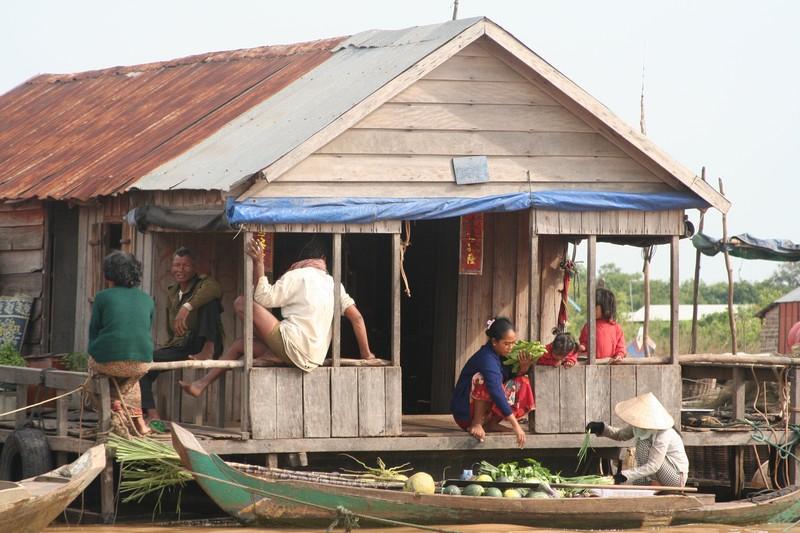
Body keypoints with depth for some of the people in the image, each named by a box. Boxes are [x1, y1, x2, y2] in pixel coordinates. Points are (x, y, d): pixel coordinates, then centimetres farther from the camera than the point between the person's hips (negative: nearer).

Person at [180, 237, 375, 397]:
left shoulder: (297, 276, -3)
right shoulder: (332, 282, 15)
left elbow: (264, 298, -7)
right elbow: (356, 316, 9)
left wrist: (258, 263, -5)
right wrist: (365, 353, 14)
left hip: (293, 347, -8)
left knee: (241, 302, -11)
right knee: (240, 344, 20)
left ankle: (272, 354, -1)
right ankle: (203, 383, 12)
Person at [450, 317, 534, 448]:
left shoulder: (502, 354, 0)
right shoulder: (487, 359, -27)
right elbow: (497, 393, -35)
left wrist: (523, 368, -16)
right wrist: (515, 425, -40)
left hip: (487, 409, 8)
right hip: (465, 413, -8)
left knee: (522, 383, -6)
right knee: (482, 378, -32)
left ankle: (491, 423, -4)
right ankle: (476, 423, -23)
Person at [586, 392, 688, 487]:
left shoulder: (662, 436, -30)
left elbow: (652, 466, -32)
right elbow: (620, 435, 10)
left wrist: (625, 475, -36)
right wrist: (601, 428, -8)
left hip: (676, 477, -8)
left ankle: (655, 484, -12)